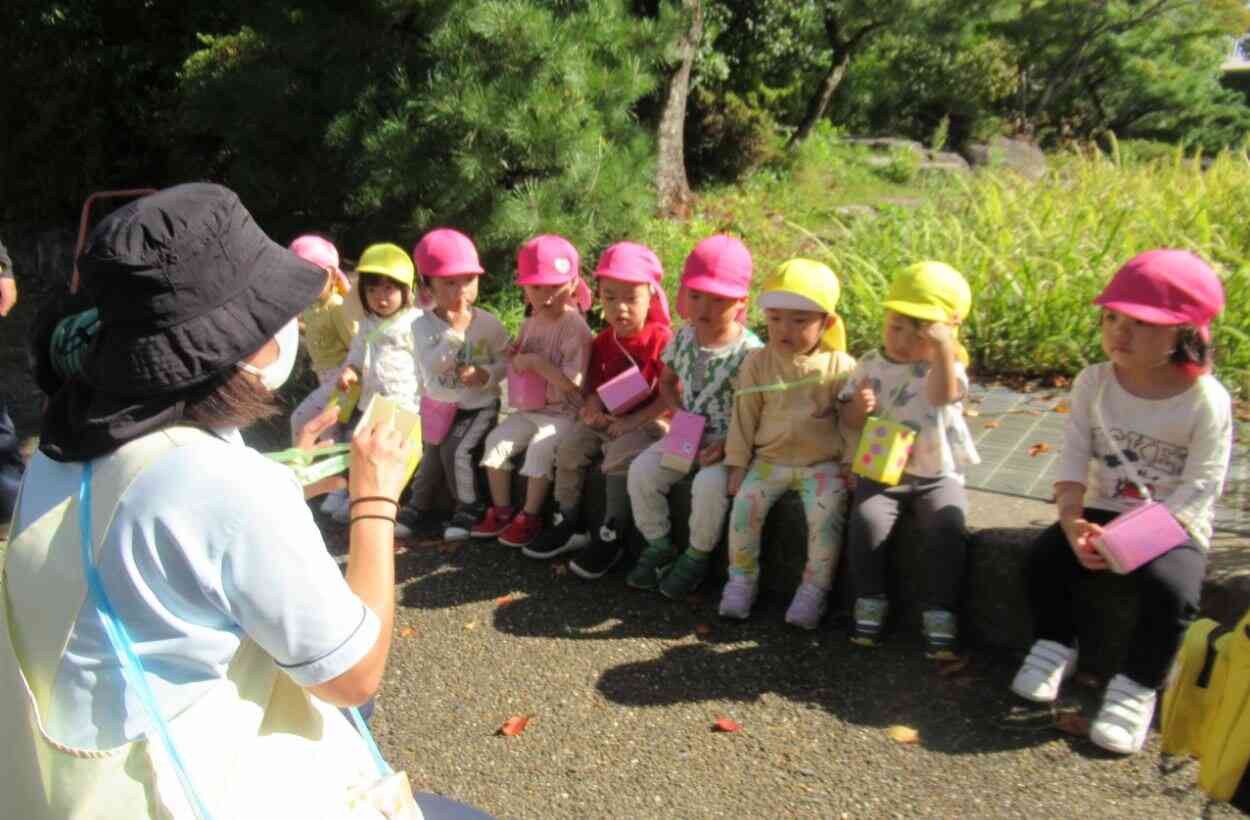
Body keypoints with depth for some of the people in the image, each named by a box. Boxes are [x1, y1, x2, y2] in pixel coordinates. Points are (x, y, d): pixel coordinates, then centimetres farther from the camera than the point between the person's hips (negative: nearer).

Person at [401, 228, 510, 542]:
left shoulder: (489, 323, -9)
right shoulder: (423, 325, -10)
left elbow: (505, 361, -2)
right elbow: (431, 366, -22)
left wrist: (486, 375, -23)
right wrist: (454, 332, -29)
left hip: (480, 405, -2)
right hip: (441, 405, 2)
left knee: (455, 451, -18)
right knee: (433, 454, 0)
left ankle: (468, 511, -1)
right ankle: (418, 510, 20)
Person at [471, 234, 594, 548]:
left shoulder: (576, 330, -17)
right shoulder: (530, 325, 7)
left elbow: (574, 383, -23)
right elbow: (520, 363, 22)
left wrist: (538, 362, -21)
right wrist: (515, 358, -2)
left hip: (563, 413, -7)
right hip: (529, 408, 7)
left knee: (540, 448, -27)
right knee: (496, 439, -6)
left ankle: (530, 517, -10)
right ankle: (501, 510, 7)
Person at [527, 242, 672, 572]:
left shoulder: (661, 339, -15)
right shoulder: (603, 341, 5)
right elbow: (595, 384, 12)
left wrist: (632, 422, -22)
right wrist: (593, 408, -13)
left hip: (646, 421, -6)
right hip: (606, 419, 7)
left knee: (619, 458, -29)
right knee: (569, 448, -9)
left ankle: (611, 537, -13)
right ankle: (569, 524, 7)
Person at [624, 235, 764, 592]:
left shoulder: (750, 351, -15)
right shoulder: (682, 339, 1)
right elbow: (667, 381, 17)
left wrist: (727, 445, -23)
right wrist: (680, 413, -2)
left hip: (729, 441, -5)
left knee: (709, 483, -31)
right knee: (641, 470, -15)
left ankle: (697, 555, -3)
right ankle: (659, 546, 7)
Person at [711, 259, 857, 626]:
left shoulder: (841, 366, -4)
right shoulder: (757, 363, 0)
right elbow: (744, 417, 2)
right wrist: (738, 464, 0)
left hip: (823, 462, -2)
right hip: (769, 459, 2)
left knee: (827, 513, -23)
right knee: (745, 503, -18)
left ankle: (815, 588, -5)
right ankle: (742, 578, 0)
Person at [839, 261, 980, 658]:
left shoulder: (946, 368, -6)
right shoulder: (870, 365, 4)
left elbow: (943, 394, -31)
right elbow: (847, 421, 8)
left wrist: (944, 348, -44)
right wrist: (857, 408, -15)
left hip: (938, 476, -1)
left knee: (947, 529, -26)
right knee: (867, 521, -25)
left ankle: (939, 614, -10)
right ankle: (870, 604, -6)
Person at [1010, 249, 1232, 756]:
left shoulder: (1207, 400, -13)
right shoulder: (1094, 382, -2)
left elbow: (1200, 487, -15)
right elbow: (1074, 455, -4)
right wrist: (1071, 521, -21)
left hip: (1173, 524, -3)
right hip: (1104, 510, 4)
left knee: (1169, 589, -30)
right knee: (1046, 555, -19)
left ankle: (1136, 688, -8)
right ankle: (1055, 647, 5)